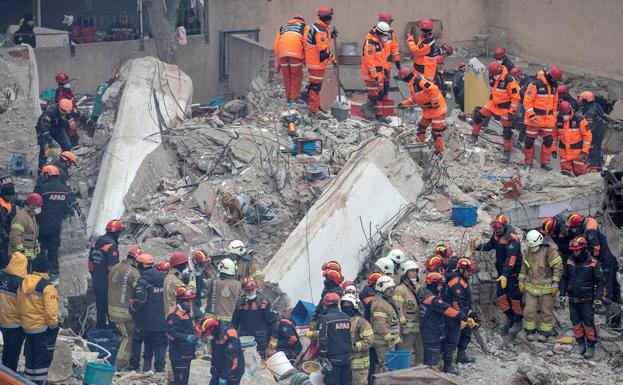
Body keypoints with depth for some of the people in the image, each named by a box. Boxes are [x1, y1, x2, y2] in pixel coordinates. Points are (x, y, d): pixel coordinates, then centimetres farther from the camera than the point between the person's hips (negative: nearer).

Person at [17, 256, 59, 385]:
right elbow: (50, 311, -21)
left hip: (27, 328, 7)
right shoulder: (47, 287, -20)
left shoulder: (23, 285, 1)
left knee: (31, 358, 19)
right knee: (43, 359, 4)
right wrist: (54, 325, -7)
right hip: (43, 329, -7)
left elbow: (19, 307, 10)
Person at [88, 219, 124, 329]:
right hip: (108, 286, -8)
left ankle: (99, 329, 25)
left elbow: (90, 264, 13)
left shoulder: (96, 242, 5)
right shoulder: (112, 246, -20)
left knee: (100, 309, 18)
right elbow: (112, 268, -22)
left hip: (97, 282, 8)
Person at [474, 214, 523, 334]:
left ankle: (518, 321, 12)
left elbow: (511, 258, -30)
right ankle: (510, 318, 25)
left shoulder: (511, 237, -25)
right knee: (501, 295, 9)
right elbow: (490, 245, 17)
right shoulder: (497, 233, 1)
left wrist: (505, 274, -35)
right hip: (502, 270, 8)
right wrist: (478, 247, -3)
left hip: (513, 270, -8)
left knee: (514, 296, -1)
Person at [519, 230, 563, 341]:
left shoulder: (550, 251, -13)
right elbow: (524, 267, 18)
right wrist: (521, 281, 15)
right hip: (531, 286, 4)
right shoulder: (528, 251, 6)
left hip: (546, 287, -4)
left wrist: (555, 284, -13)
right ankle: (530, 331, 16)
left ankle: (545, 332, 16)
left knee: (546, 310, 5)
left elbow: (558, 267, -12)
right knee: (529, 310, 2)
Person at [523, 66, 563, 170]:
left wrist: (554, 116, 17)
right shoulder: (535, 84, -16)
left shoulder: (554, 86, 7)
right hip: (535, 118, -6)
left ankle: (545, 162, 9)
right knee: (530, 140, 2)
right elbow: (527, 100, -16)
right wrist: (531, 115, -20)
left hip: (548, 119, 6)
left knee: (548, 140, 1)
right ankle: (528, 162, 12)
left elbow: (555, 102, 18)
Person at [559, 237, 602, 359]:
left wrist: (597, 297, -13)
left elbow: (599, 282, -6)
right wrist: (562, 293, 7)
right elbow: (564, 279, 13)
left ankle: (591, 346, 9)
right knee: (576, 323, 11)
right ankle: (580, 343, 24)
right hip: (573, 299, 4)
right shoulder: (570, 261, 3)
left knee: (588, 324, -2)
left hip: (586, 300, -4)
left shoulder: (593, 263, -9)